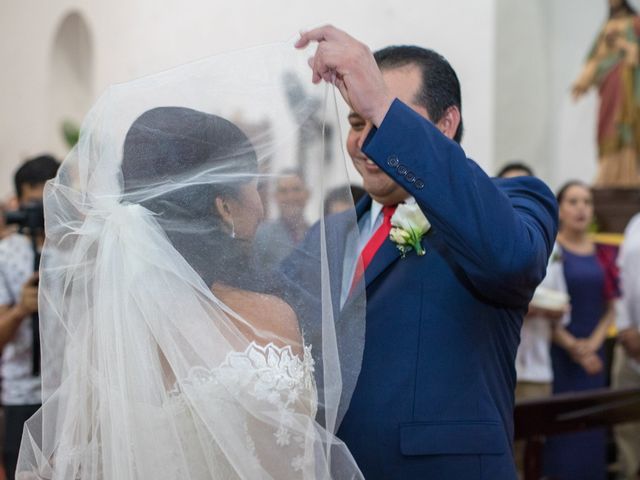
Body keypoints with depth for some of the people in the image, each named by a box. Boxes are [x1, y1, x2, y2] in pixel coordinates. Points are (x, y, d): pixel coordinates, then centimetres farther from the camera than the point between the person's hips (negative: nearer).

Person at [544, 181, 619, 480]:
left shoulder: (603, 255, 11)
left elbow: (611, 307, 10)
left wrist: (593, 343, -5)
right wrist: (571, 345, -13)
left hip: (592, 356, 4)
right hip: (556, 353, -4)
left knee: (591, 430, 5)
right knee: (558, 428, -6)